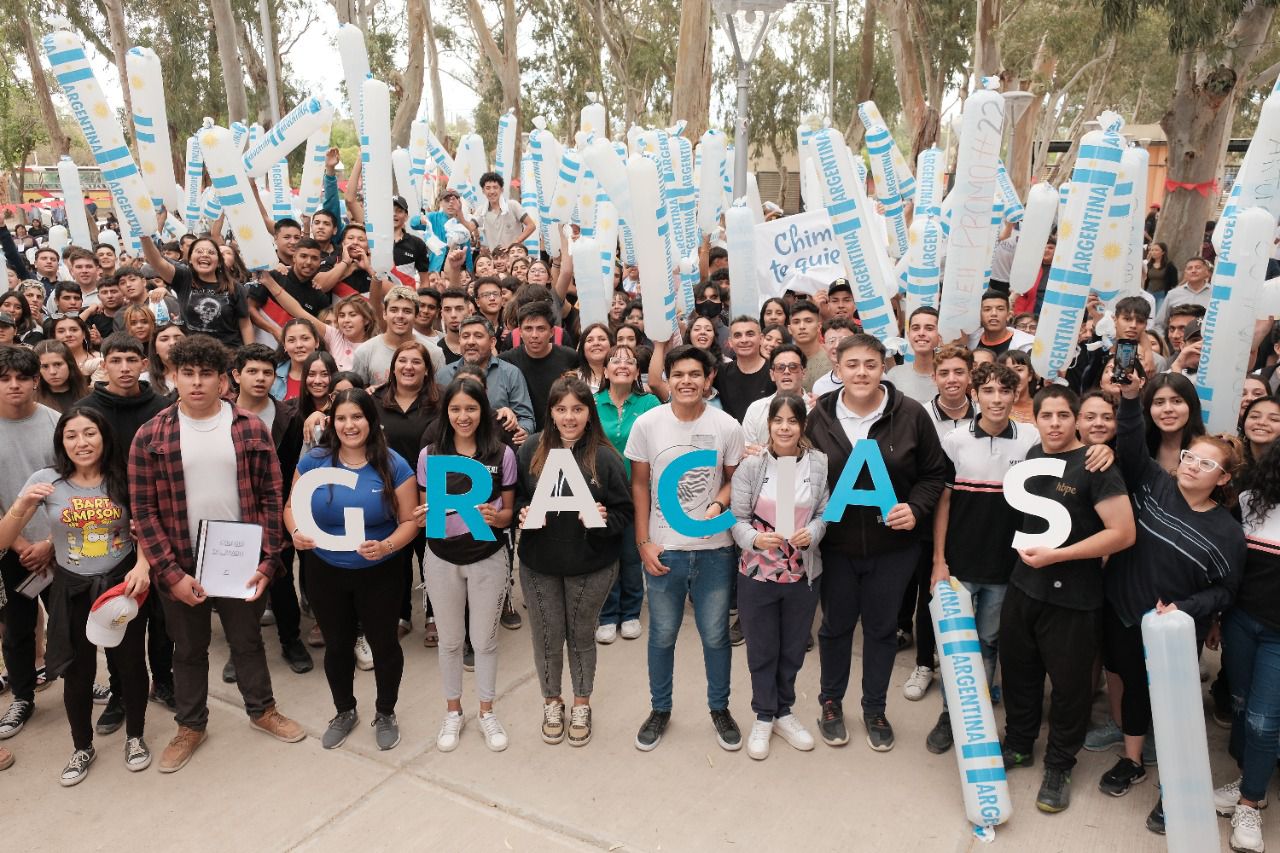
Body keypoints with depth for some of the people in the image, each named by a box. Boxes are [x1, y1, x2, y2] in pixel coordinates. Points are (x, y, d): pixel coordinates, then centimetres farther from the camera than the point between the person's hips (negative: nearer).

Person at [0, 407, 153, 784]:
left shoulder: (124, 480, -7)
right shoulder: (46, 480, -8)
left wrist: (142, 565, -18)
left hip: (122, 583, 0)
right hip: (72, 589, 0)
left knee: (130, 663, 11)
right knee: (78, 672, 12)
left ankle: (135, 737, 34)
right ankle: (82, 747, 35)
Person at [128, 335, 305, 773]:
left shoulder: (251, 429, -5)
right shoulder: (150, 436, -6)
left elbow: (271, 497, -4)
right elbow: (144, 510, -6)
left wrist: (266, 562, -10)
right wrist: (170, 572, -12)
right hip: (182, 567, 0)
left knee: (247, 640, 17)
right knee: (189, 649, 17)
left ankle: (262, 709, 38)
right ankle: (191, 725, 36)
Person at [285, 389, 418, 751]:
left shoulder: (393, 465, -13)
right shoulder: (314, 461, -7)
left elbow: (409, 521, -10)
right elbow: (292, 507, 2)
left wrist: (387, 546, -29)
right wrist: (296, 532, -19)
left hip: (378, 573, -2)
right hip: (325, 572, 2)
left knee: (384, 643, 12)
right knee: (337, 645, 18)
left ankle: (385, 714, 36)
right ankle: (344, 711, 42)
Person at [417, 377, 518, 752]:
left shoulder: (502, 454, -7)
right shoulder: (429, 455, -4)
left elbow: (508, 513, -1)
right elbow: (424, 512, 4)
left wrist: (496, 517, -24)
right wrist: (423, 517, -19)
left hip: (487, 558, -1)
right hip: (442, 560, 1)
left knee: (484, 640, 13)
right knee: (449, 640, 16)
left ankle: (487, 712, 32)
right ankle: (453, 713, 35)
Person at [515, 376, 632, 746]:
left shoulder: (605, 457, -13)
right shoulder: (531, 450, -6)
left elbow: (624, 512, -7)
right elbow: (515, 497, 6)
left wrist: (604, 519, -27)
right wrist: (523, 514, -15)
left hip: (590, 566, -1)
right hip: (538, 564, 2)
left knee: (582, 635, 16)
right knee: (547, 636, 14)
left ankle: (581, 704, 38)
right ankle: (551, 701, 39)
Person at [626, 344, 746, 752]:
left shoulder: (727, 427, -7)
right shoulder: (647, 423, -6)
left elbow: (734, 480, 6)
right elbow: (639, 484, 1)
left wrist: (718, 505, -16)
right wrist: (643, 542, -3)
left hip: (714, 549, 0)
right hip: (664, 550, 0)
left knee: (716, 636, 13)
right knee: (662, 636, 13)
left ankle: (719, 708, 34)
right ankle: (660, 709, 34)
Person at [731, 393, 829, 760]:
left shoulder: (820, 464, -7)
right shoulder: (751, 465, -11)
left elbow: (826, 513, 0)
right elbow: (737, 518, -8)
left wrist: (811, 533, -19)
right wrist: (755, 539, -26)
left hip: (803, 575, 2)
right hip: (757, 574, -2)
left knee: (793, 648, 18)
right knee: (762, 650, 13)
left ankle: (783, 712, 40)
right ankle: (763, 717, 34)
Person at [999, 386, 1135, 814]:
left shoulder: (1095, 467, -14)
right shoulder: (1033, 455, 5)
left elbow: (1123, 533, -20)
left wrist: (1056, 555, -21)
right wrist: (1027, 547, 9)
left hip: (1072, 597, -6)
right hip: (1023, 583, 6)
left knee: (1069, 683, 8)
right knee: (1018, 670, 16)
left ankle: (1059, 768, 26)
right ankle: (1018, 745, 37)